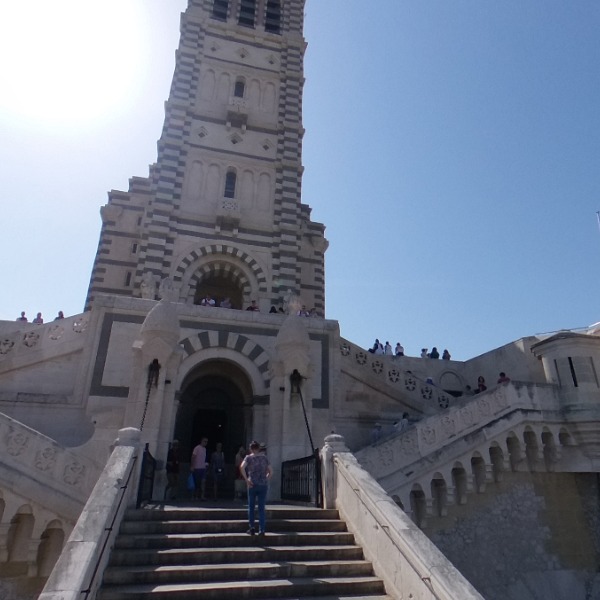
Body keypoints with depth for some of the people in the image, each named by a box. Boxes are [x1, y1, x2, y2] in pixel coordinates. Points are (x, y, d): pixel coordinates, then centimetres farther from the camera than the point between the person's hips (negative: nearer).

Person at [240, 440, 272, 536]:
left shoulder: (249, 457, 1)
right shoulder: (265, 457, 10)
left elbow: (242, 467, -16)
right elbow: (271, 471, 10)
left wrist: (246, 480, -12)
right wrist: (266, 480, 11)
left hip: (253, 485, -2)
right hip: (264, 485, 2)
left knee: (251, 507, 12)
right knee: (262, 508, 6)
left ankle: (252, 528, 10)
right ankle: (262, 530, 3)